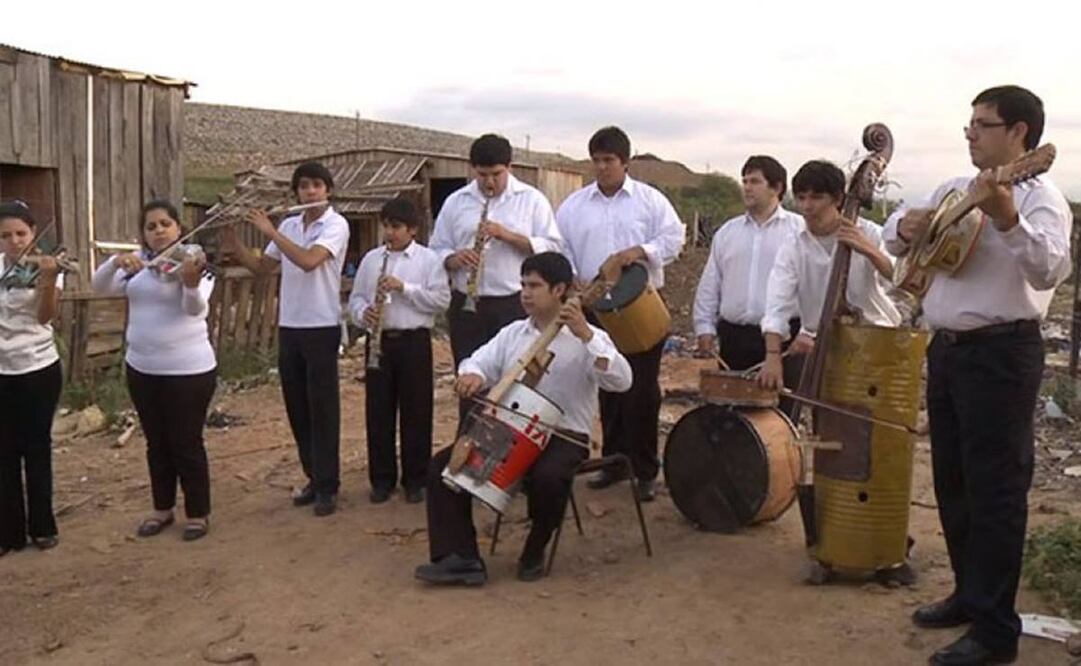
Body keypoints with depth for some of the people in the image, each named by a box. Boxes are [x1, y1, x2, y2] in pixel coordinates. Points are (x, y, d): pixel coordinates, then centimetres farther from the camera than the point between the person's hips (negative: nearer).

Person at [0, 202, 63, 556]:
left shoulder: (46, 267, -6)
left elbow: (45, 316, -21)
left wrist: (49, 279, -38)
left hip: (39, 370, -2)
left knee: (37, 448, 6)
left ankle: (42, 526, 18)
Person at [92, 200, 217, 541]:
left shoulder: (193, 261, -10)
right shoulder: (136, 263, 6)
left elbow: (196, 308, -25)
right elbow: (100, 287, -4)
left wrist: (191, 282, -47)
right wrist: (117, 262, -23)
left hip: (188, 369, -5)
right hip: (141, 368, 5)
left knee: (187, 443, 2)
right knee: (156, 443, 17)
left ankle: (198, 513, 17)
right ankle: (163, 508, 31)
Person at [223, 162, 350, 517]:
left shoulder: (336, 224, -8)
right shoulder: (289, 226, 12)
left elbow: (308, 261, -24)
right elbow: (262, 267, 15)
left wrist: (269, 231, -17)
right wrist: (235, 247, -1)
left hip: (321, 327, -6)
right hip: (288, 326, 7)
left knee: (322, 408, -2)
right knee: (297, 408, 10)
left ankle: (328, 486, 5)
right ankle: (314, 478, 22)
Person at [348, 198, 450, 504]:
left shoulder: (429, 259, 0)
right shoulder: (371, 259, 11)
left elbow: (442, 299, -8)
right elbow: (356, 297, 13)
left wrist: (404, 287, -16)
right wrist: (363, 313, -9)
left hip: (414, 341, -3)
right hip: (379, 341, 3)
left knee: (416, 412, 3)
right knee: (378, 411, 7)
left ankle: (415, 480, 15)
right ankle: (382, 479, 19)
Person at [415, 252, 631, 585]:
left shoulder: (588, 339, -6)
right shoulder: (513, 333, 12)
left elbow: (621, 381, -21)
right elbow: (479, 361, 7)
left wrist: (585, 335, -31)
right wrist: (472, 374, -18)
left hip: (564, 436, -5)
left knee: (548, 477, -37)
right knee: (443, 465, -11)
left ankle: (534, 553, -6)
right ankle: (460, 557, -8)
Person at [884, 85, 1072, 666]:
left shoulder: (1038, 194, -9)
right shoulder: (953, 191, 14)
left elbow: (1050, 269, -26)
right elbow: (895, 237, 21)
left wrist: (1006, 219, -41)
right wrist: (905, 227, -2)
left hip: (1001, 353, -8)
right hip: (947, 349, 8)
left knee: (994, 491, -3)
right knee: (952, 481, 15)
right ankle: (969, 594, 31)